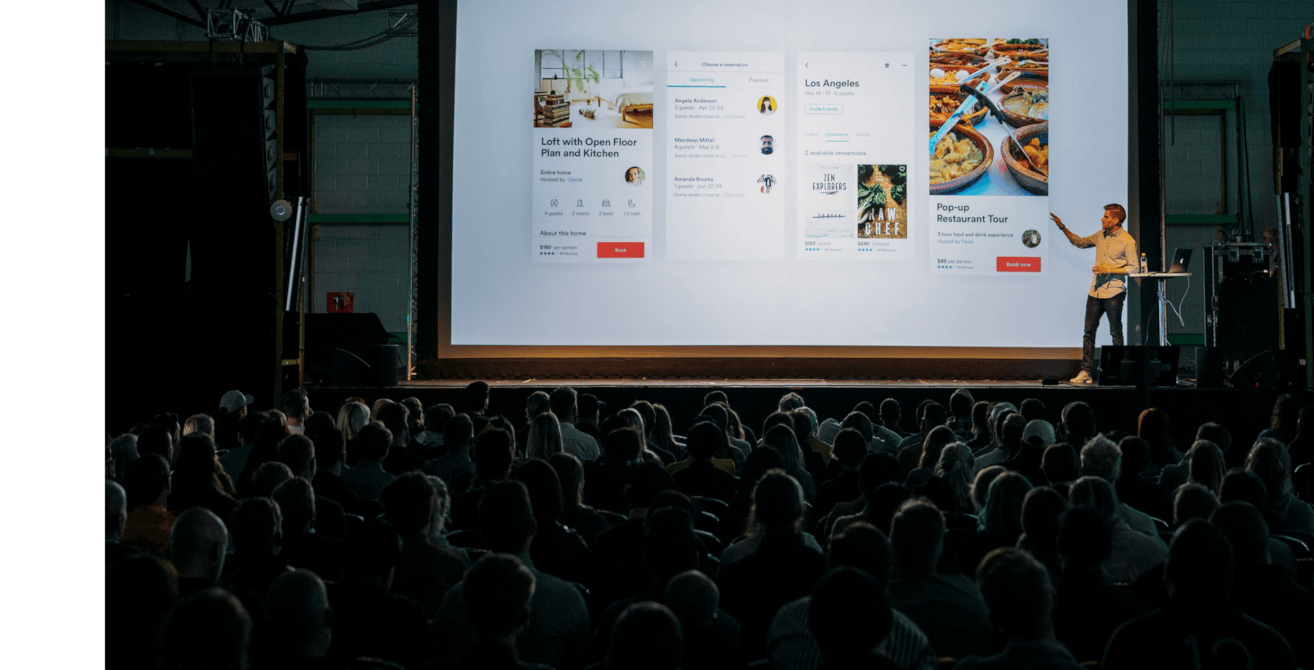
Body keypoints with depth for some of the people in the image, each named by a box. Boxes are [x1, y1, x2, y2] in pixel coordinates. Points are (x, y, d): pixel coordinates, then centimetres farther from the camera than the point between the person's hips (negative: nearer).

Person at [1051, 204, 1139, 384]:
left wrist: (1109, 270, -16)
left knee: (1116, 333, 1)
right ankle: (1086, 372, 6)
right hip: (1096, 291, 6)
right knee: (1089, 331, 3)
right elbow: (1080, 242, 24)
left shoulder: (1127, 241, -9)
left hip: (1114, 293, -6)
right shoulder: (1101, 235, 11)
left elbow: (1134, 267, -11)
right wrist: (1062, 227, 17)